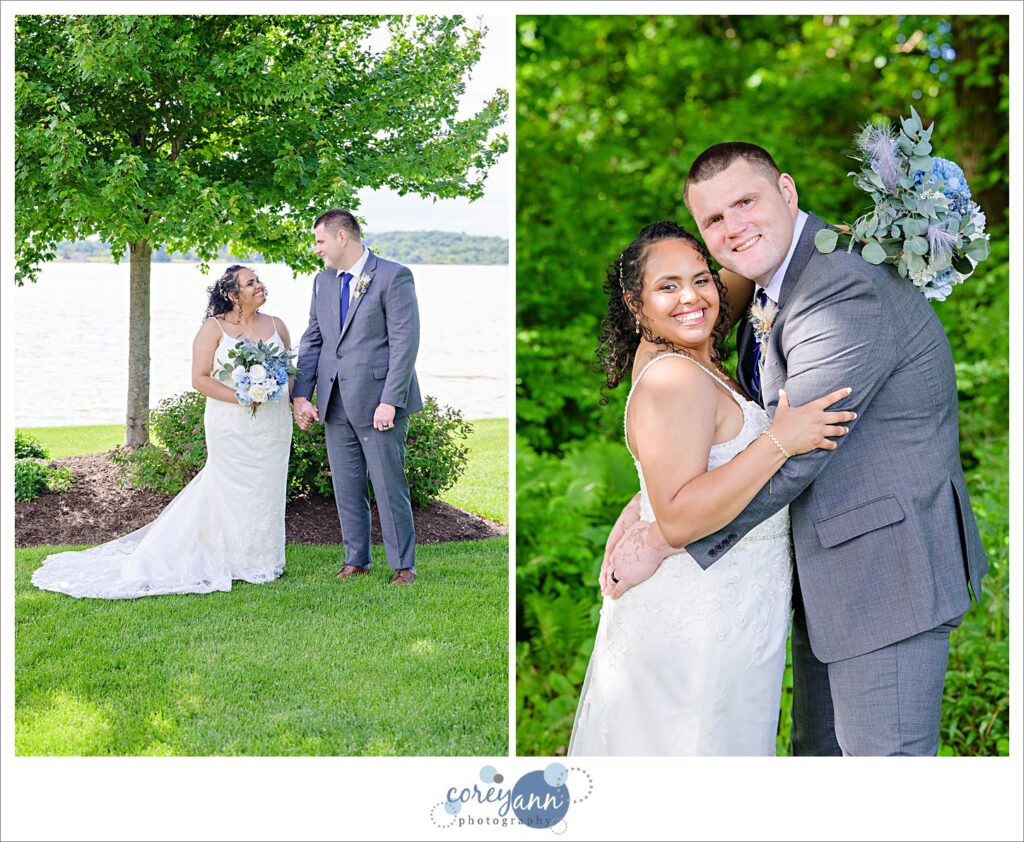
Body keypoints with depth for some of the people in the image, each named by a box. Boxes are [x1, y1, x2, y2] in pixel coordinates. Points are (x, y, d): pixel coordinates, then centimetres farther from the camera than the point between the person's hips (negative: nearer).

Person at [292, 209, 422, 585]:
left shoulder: (393, 277, -8)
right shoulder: (323, 281, 13)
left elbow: (405, 342, -12)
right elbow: (312, 341, 14)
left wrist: (390, 401, -17)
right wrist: (302, 396, 3)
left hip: (378, 403, -6)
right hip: (336, 404, 6)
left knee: (389, 488, -1)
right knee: (347, 488, 11)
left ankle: (403, 565, 10)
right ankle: (356, 560, 22)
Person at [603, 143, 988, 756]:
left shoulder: (849, 290, -24)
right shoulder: (772, 286, 9)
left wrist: (660, 540, -17)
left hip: (888, 566, -10)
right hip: (828, 577, 10)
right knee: (821, 752, 21)